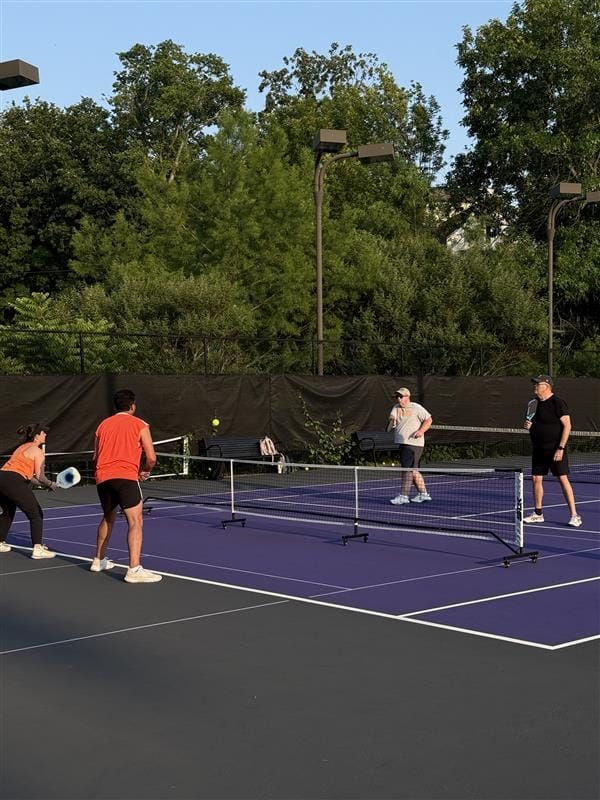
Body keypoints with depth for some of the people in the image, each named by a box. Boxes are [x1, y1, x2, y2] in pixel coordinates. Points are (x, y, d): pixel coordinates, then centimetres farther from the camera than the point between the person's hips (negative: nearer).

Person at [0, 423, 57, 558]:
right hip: (14, 482, -8)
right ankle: (37, 549, -8)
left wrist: (43, 484, 24)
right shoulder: (37, 451, 0)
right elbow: (39, 476, -6)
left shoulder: (22, 447, 25)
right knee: (36, 515, 0)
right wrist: (50, 484, 12)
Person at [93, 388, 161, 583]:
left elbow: (95, 457, 24)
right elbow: (151, 458, 1)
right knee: (135, 521, -8)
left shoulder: (103, 425, 19)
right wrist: (144, 471, 19)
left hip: (102, 478, 6)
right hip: (126, 477, -6)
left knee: (108, 517, 26)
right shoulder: (140, 425, 6)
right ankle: (134, 570, -20)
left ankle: (99, 561, 37)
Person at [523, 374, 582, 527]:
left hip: (555, 449, -8)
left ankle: (574, 516, -5)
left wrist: (560, 448, -20)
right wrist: (529, 426, 0)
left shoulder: (557, 403, -12)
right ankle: (538, 513, 19)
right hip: (539, 449, 8)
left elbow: (567, 426, -15)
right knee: (536, 479, 7)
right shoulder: (537, 403, 12)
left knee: (563, 479, -9)